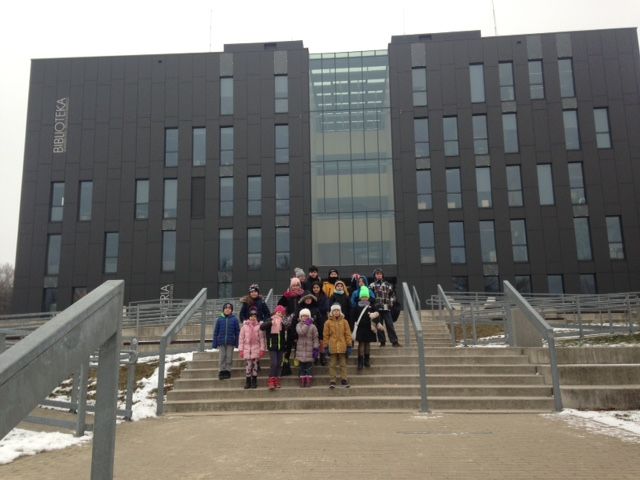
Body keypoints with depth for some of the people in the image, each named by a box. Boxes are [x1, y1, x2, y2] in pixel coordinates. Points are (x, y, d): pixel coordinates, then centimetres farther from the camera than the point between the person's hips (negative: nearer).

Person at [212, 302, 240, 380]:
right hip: (221, 342, 1)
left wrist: (237, 343, -2)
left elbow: (237, 332, 2)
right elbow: (216, 332, 5)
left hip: (230, 342, 0)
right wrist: (214, 343, 2)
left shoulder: (234, 319, 1)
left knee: (229, 357, 3)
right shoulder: (219, 319, 3)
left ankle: (227, 370, 13)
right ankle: (221, 371, 8)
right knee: (221, 357, 1)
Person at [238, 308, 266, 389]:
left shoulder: (259, 326, 0)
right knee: (248, 365, -2)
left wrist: (262, 349, -3)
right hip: (247, 347, 0)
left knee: (255, 364, 3)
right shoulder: (245, 326, 3)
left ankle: (254, 382, 13)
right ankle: (248, 382, 8)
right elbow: (241, 338, 5)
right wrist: (241, 349, 1)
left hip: (256, 348, 0)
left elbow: (262, 338, 1)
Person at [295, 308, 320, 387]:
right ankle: (302, 381, 13)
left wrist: (316, 348, -8)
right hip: (301, 349, 2)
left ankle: (309, 381, 8)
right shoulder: (298, 325, 3)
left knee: (309, 366, 1)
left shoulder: (312, 326, -2)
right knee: (302, 366, 7)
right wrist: (306, 324, -16)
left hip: (309, 349, -2)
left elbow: (315, 338, -2)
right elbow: (301, 332, -19)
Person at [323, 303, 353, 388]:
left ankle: (344, 380, 15)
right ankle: (332, 381, 10)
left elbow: (348, 334, 4)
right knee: (332, 364, 4)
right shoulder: (328, 322, 0)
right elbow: (326, 335, 2)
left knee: (343, 364, 8)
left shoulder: (344, 321, 3)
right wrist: (326, 346, 0)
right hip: (332, 347, -1)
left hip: (342, 346, 1)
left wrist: (349, 345, 1)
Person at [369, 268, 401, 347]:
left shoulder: (388, 285, 10)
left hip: (386, 308, 0)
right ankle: (382, 341, 12)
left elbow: (392, 295, 17)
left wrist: (391, 303, 7)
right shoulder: (372, 285, 5)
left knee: (390, 325, -2)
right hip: (377, 308, 0)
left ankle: (394, 341, 2)